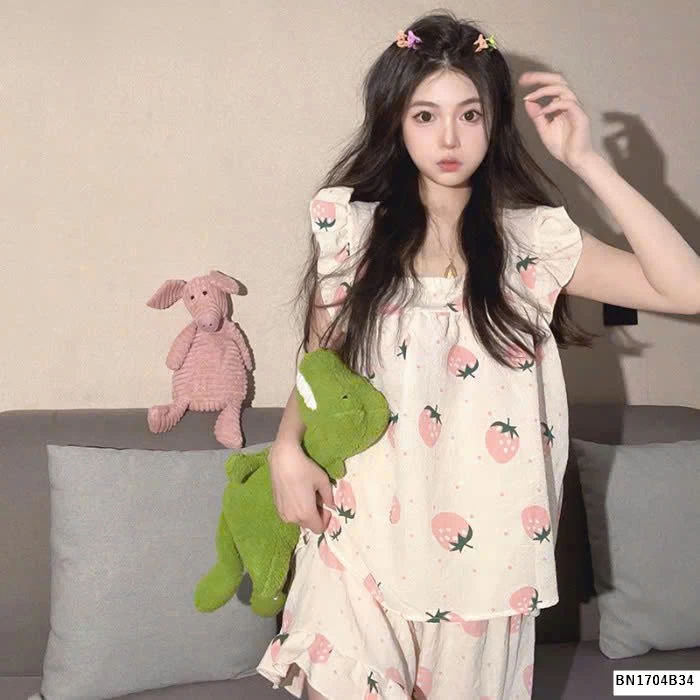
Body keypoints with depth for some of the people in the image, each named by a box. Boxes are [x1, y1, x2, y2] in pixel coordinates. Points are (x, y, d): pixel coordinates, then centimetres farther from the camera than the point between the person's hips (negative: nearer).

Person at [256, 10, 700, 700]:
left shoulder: (533, 240, -3)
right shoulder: (353, 227, 0)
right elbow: (320, 358, 9)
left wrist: (586, 161, -13)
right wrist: (288, 448, -8)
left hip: (481, 549, 0)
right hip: (359, 534, 1)